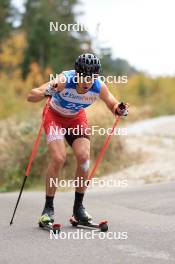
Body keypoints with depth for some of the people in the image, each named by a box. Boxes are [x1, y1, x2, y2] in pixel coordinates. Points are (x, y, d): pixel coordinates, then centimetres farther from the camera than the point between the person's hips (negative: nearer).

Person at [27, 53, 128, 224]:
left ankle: (78, 207, 0)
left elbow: (113, 106, -6)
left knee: (84, 156, -16)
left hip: (77, 118, 3)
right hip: (54, 116, -3)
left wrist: (120, 110, -29)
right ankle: (48, 208, -6)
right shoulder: (64, 80, -35)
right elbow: (30, 97, -39)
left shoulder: (99, 87, -25)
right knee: (58, 158, -20)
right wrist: (46, 92, -59)